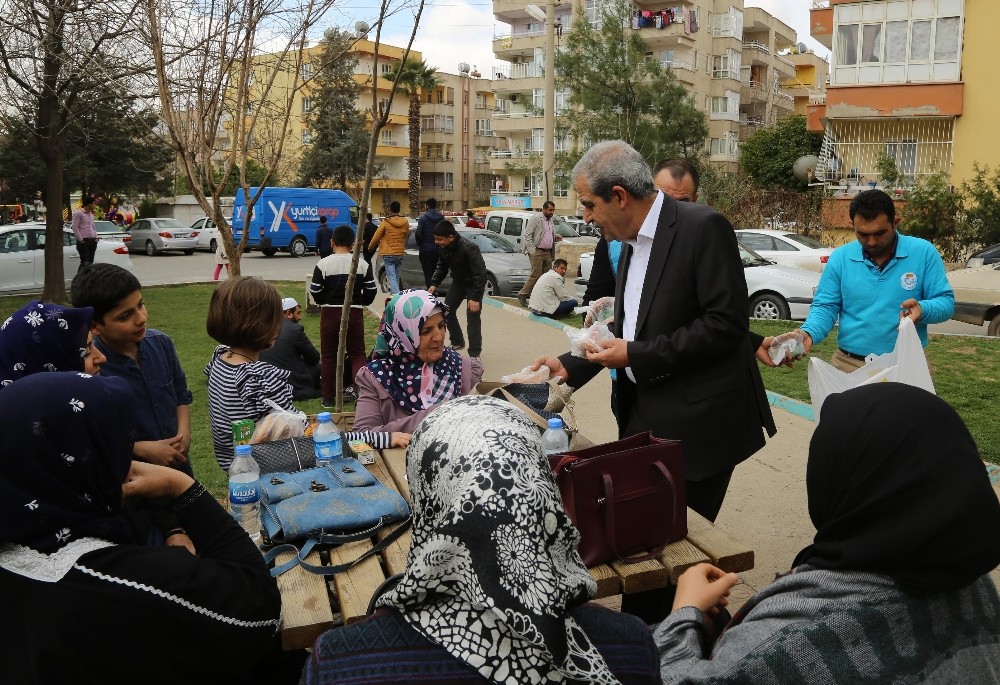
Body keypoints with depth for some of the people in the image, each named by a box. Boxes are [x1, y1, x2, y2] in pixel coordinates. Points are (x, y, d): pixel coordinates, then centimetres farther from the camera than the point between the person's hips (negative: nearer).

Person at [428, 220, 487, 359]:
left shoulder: (469, 248, -35)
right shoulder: (443, 248, -14)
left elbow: (480, 273, -32)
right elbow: (442, 267, 4)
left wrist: (475, 298, -33)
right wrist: (434, 284, -9)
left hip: (474, 284, -7)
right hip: (458, 282, 7)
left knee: (473, 318, -11)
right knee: (447, 311, 8)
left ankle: (474, 354, -4)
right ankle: (457, 343, 26)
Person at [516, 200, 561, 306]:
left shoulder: (551, 221, 19)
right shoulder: (535, 218, -6)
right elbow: (527, 235, -10)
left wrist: (556, 237, 9)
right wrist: (532, 251, -16)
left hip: (548, 252, 8)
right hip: (537, 252, -8)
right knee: (536, 276, -8)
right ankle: (522, 295, 3)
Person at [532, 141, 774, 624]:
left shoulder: (702, 227, -15)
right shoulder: (631, 243, 11)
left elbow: (727, 323, -21)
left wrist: (636, 357, -18)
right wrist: (571, 366, 9)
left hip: (696, 424, -8)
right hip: (645, 417, 8)